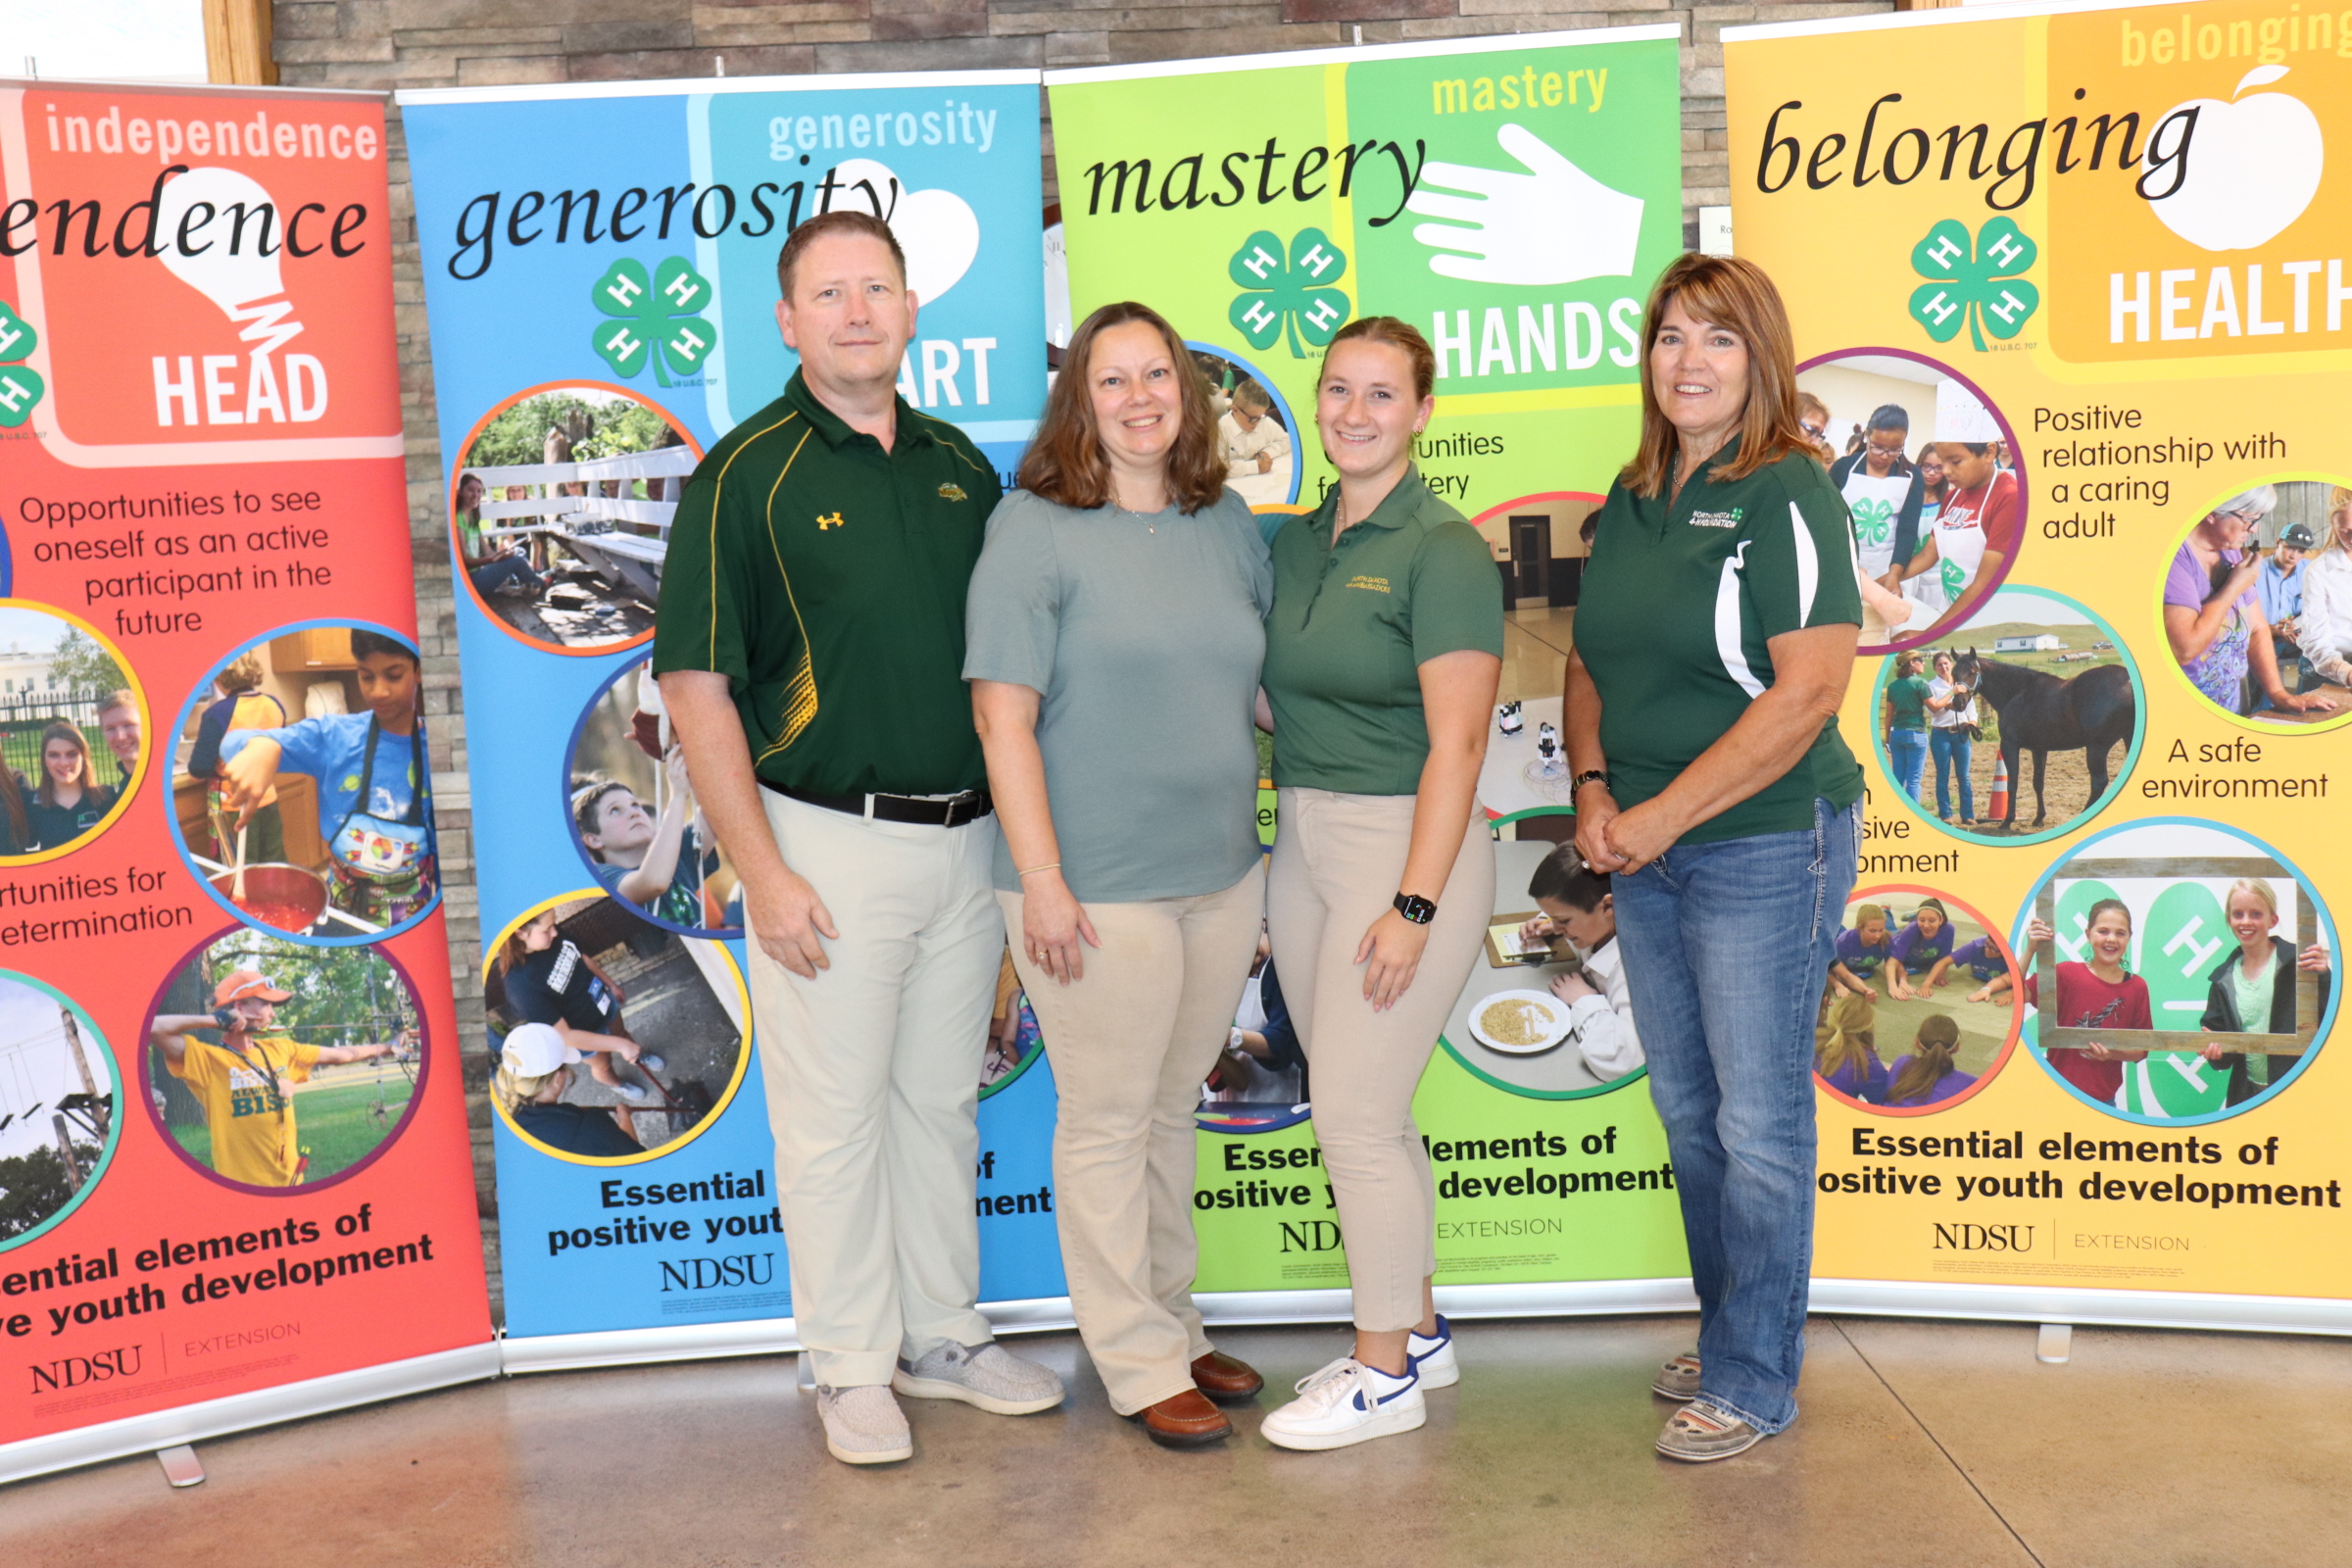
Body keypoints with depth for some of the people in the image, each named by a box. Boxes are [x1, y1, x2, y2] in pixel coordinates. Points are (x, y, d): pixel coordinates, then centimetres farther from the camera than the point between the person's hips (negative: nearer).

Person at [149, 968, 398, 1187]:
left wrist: (382, 1048, 30)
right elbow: (154, 1028, -22)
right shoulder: (206, 1059, -9)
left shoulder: (281, 1049, 9)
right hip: (243, 1187, -6)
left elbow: (341, 1054, 22)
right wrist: (214, 1020, -16)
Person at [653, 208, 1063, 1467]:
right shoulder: (747, 473, -7)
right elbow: (697, 689, -10)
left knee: (941, 1101, 15)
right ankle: (852, 1365, 20)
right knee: (833, 1115, 5)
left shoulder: (960, 465, 10)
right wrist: (761, 871, -15)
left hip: (966, 836, 5)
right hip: (829, 842, -5)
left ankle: (944, 1333, 30)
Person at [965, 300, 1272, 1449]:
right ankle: (1140, 1364, 18)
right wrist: (1040, 880, -16)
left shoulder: (1228, 523, 9)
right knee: (1109, 1123, 5)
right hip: (1100, 889, -6)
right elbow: (1003, 717, -12)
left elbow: (1280, 677, 18)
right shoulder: (1034, 530, -8)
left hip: (1222, 876, 6)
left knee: (1174, 1108, 18)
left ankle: (1173, 1321, 33)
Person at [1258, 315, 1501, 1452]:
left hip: (1407, 841, -7)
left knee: (1355, 1114, -4)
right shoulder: (1295, 541, 11)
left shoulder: (1442, 550, -12)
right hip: (1302, 837, 8)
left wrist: (1415, 903, -20)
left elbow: (1456, 741, -16)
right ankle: (1415, 1328, 30)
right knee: (1365, 1110, 14)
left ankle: (1385, 1371, 12)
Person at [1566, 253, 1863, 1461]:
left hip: (1765, 848, -7)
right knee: (1685, 1107, 16)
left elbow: (1807, 692, -20)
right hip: (1642, 852, 7)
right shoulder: (1631, 497, 10)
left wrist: (1664, 814, -18)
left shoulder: (1787, 497, -12)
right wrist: (1593, 791, -1)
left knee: (1758, 1120, 2)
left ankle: (1754, 1380, 16)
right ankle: (1727, 1329, 33)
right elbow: (1593, 661, 15)